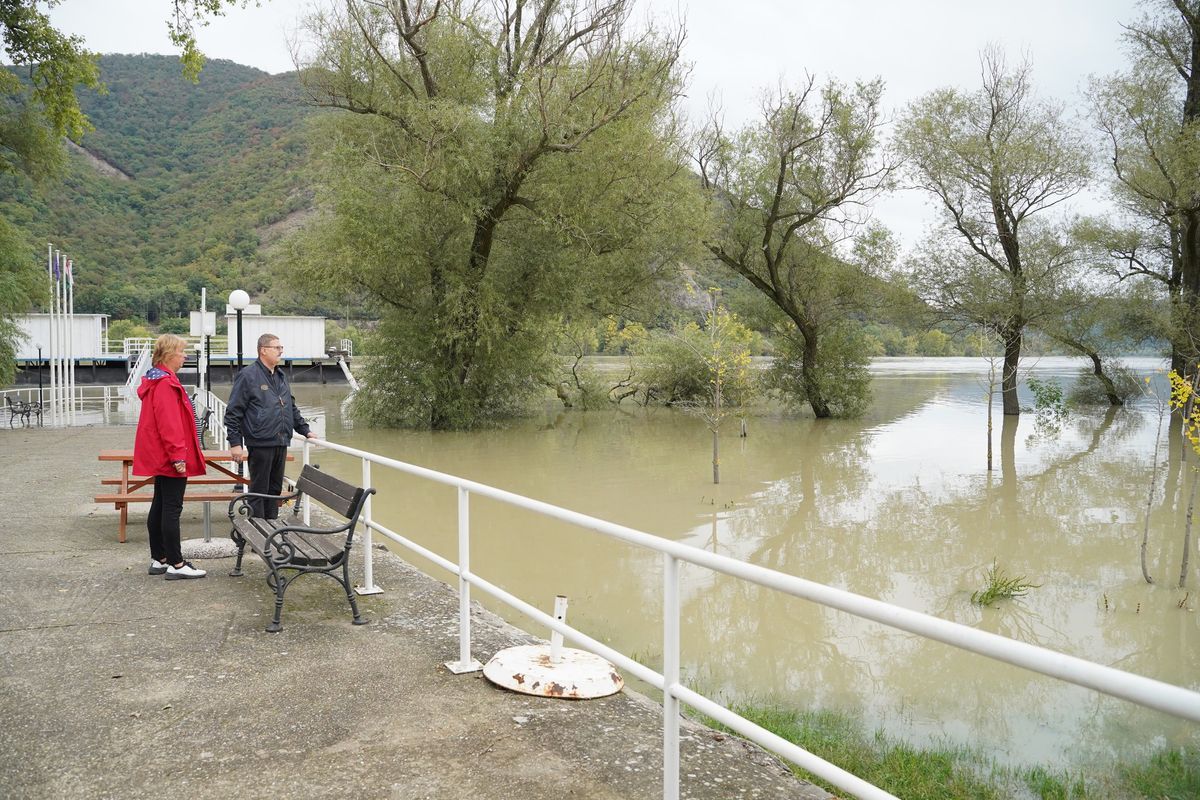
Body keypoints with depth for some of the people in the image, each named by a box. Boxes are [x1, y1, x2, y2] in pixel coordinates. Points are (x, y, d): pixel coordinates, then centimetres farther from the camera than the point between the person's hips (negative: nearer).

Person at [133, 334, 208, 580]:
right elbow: (169, 424, -23)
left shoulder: (156, 381, 16)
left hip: (160, 457, 11)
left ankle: (158, 560, 22)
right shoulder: (166, 384, -17)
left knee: (160, 506, 14)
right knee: (172, 509, -6)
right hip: (171, 458, -11)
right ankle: (176, 565, -2)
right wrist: (178, 456, -23)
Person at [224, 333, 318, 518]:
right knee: (259, 490, 0)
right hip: (260, 445, -7)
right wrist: (235, 443, -13)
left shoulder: (281, 376, 17)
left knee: (275, 489, 13)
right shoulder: (248, 376, -6)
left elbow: (292, 408, 28)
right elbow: (233, 412, -8)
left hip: (281, 444, 7)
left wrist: (305, 430, 23)